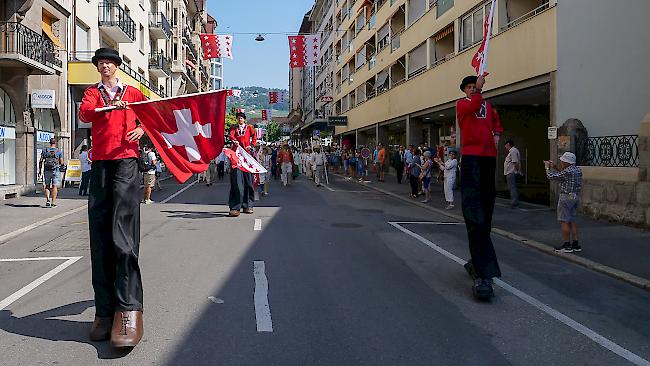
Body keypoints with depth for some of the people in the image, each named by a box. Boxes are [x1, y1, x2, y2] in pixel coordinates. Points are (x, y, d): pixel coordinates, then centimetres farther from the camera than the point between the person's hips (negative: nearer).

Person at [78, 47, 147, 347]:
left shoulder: (133, 92, 18)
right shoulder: (92, 92, 19)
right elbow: (84, 114, -2)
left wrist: (142, 129, 8)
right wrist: (109, 107, -22)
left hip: (126, 161, -2)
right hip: (100, 164, 3)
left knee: (123, 234, -15)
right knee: (100, 237, -2)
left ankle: (128, 310, -18)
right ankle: (105, 311, 2)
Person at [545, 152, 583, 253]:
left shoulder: (567, 171, -18)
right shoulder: (578, 170, 8)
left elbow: (551, 177, -12)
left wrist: (547, 167, 4)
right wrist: (553, 168, 19)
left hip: (566, 197, -9)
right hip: (576, 197, 9)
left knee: (564, 221, -3)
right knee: (572, 220, 14)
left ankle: (566, 245, -1)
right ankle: (575, 244, 15)